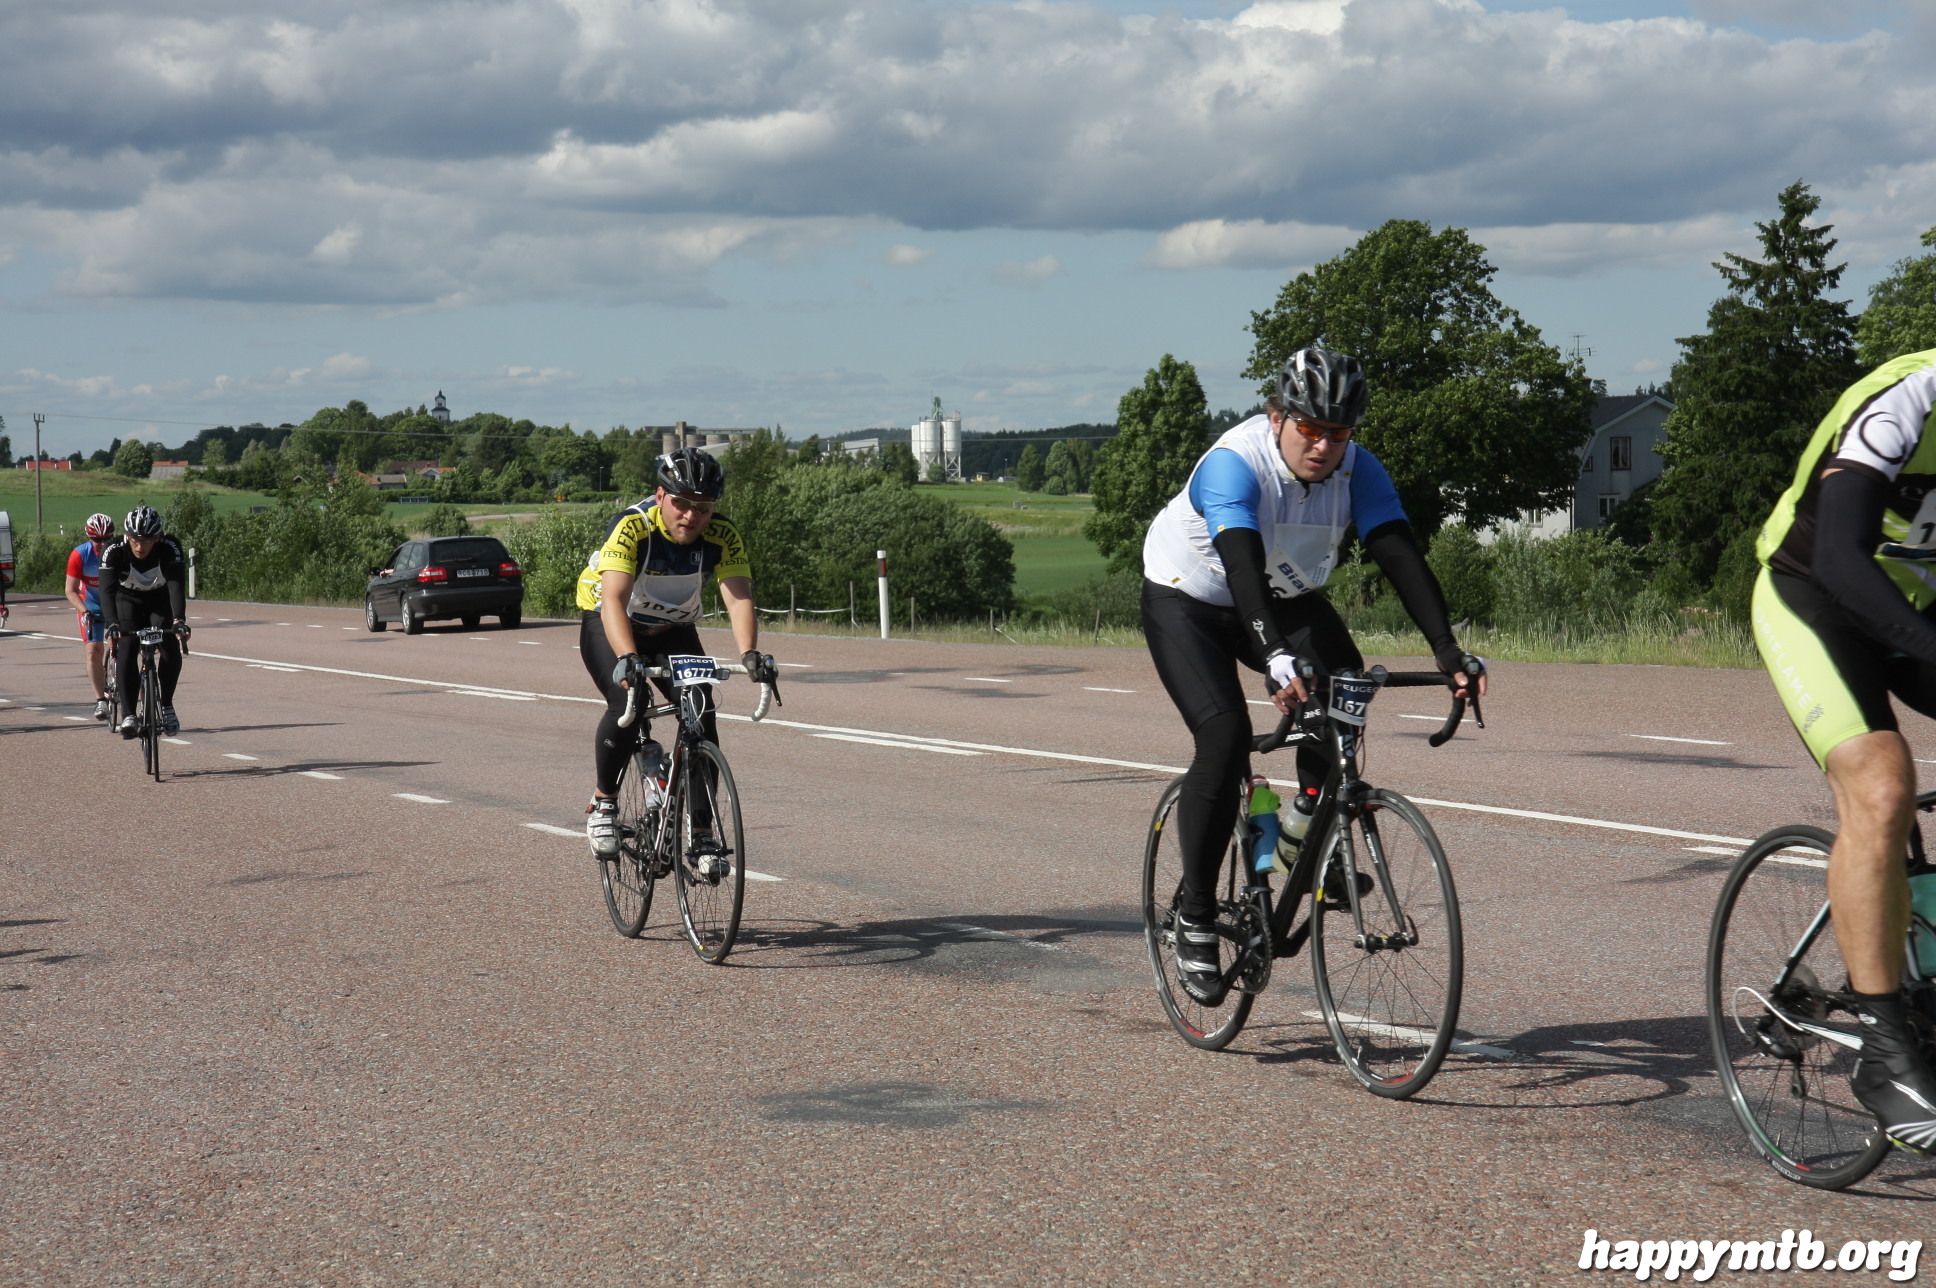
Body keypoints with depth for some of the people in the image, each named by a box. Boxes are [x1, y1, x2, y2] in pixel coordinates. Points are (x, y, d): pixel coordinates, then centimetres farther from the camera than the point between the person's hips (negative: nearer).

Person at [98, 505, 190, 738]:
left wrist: (179, 620, -58)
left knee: (171, 649, -20)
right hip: (129, 600, 0)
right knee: (125, 651, -21)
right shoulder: (114, 552, -30)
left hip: (160, 600, 0)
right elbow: (107, 590, -39)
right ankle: (128, 714, -20)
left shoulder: (170, 548, -31)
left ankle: (166, 706, -2)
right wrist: (112, 624, -56)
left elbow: (176, 585, -41)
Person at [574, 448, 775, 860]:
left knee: (701, 713, -15)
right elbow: (613, 599, -41)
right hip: (609, 626, -3)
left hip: (673, 631, 4)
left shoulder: (722, 536, -21)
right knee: (626, 704, -28)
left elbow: (738, 597, -30)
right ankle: (602, 802, -5)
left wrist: (749, 653, -48)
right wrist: (627, 657, -57)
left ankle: (700, 832, -6)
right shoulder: (631, 527, -31)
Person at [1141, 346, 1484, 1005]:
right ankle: (1195, 914, -10)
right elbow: (1241, 562, -47)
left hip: (1287, 599, 4)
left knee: (1341, 678, -26)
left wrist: (1448, 650, -42)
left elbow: (1400, 555, -27)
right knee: (1225, 735, -24)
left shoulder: (1356, 469, -19)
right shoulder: (1235, 463, -32)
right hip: (1189, 600, -4)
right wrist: (1278, 659, -62)